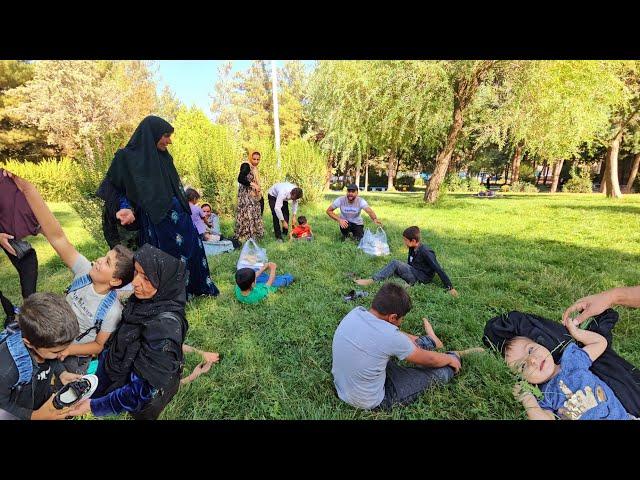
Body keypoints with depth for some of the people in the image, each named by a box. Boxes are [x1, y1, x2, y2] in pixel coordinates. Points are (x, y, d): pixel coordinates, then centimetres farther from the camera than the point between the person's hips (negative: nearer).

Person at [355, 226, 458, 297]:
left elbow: (438, 270, -21)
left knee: (395, 263, -23)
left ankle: (372, 281, -26)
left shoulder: (425, 252, -20)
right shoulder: (412, 248, 5)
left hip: (421, 278, -9)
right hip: (413, 273, 9)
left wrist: (450, 288, -22)